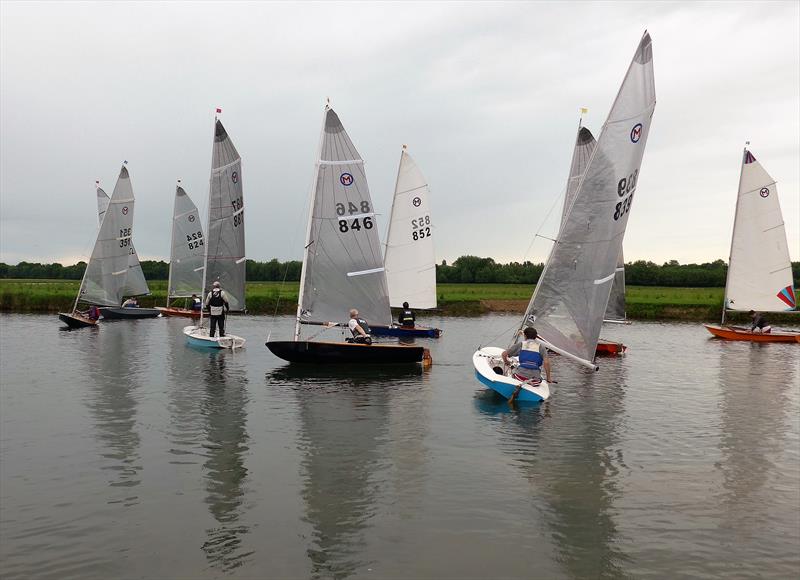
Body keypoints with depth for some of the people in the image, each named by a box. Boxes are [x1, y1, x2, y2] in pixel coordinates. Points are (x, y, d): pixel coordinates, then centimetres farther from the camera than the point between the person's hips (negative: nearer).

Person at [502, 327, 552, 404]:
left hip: (521, 375, 0)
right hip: (535, 378, 0)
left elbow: (504, 354, 10)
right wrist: (548, 378, 6)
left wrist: (506, 362, 32)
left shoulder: (520, 344, 11)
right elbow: (546, 362, -4)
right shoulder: (541, 346, 10)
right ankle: (530, 383, -8)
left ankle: (518, 386, -4)